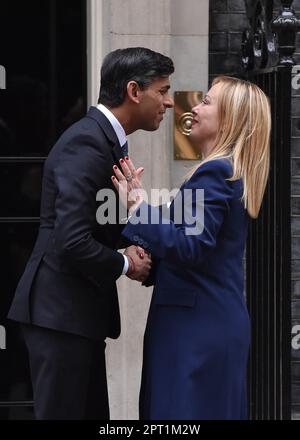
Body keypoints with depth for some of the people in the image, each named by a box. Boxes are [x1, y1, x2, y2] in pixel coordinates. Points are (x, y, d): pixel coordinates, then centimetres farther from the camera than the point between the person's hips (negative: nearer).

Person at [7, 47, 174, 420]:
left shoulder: (105, 138, 14)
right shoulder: (86, 144, -18)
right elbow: (72, 242, -26)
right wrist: (124, 264, -10)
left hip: (81, 310, 10)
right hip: (61, 312, -10)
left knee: (93, 414, 12)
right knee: (62, 412, -5)